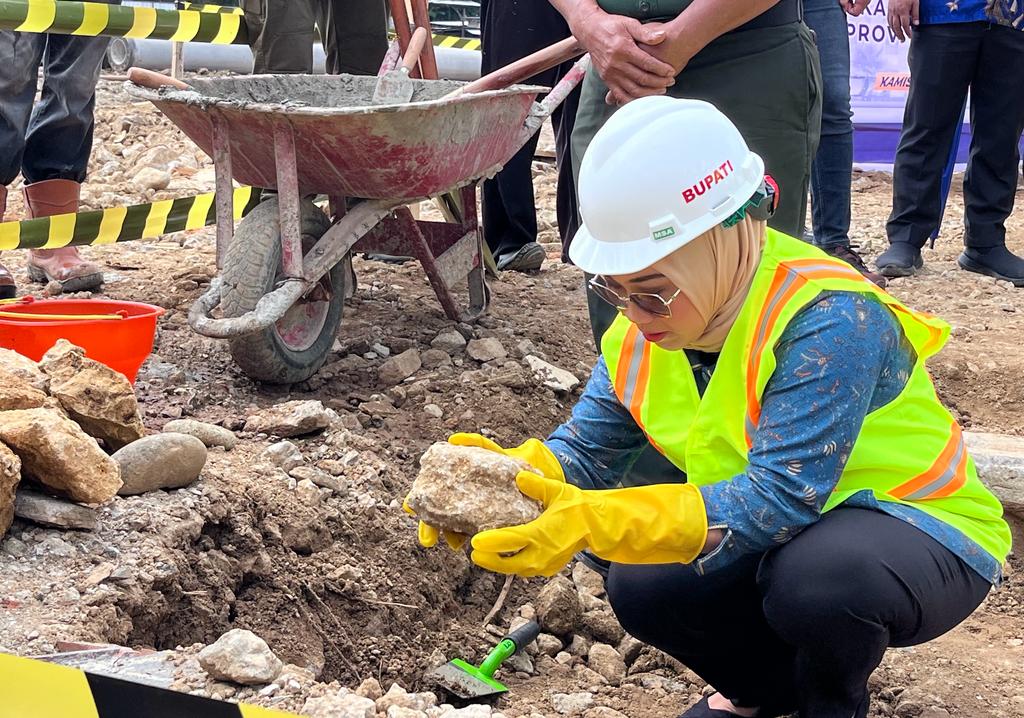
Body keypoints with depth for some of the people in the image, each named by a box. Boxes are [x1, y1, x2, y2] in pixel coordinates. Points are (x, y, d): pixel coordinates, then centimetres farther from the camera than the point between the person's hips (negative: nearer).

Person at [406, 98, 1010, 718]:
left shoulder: (827, 322, -30)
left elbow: (778, 499, -36)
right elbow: (586, 449, -5)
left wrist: (593, 522, -45)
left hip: (918, 530, -6)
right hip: (780, 544, 7)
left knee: (815, 577, -36)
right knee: (642, 588, -16)